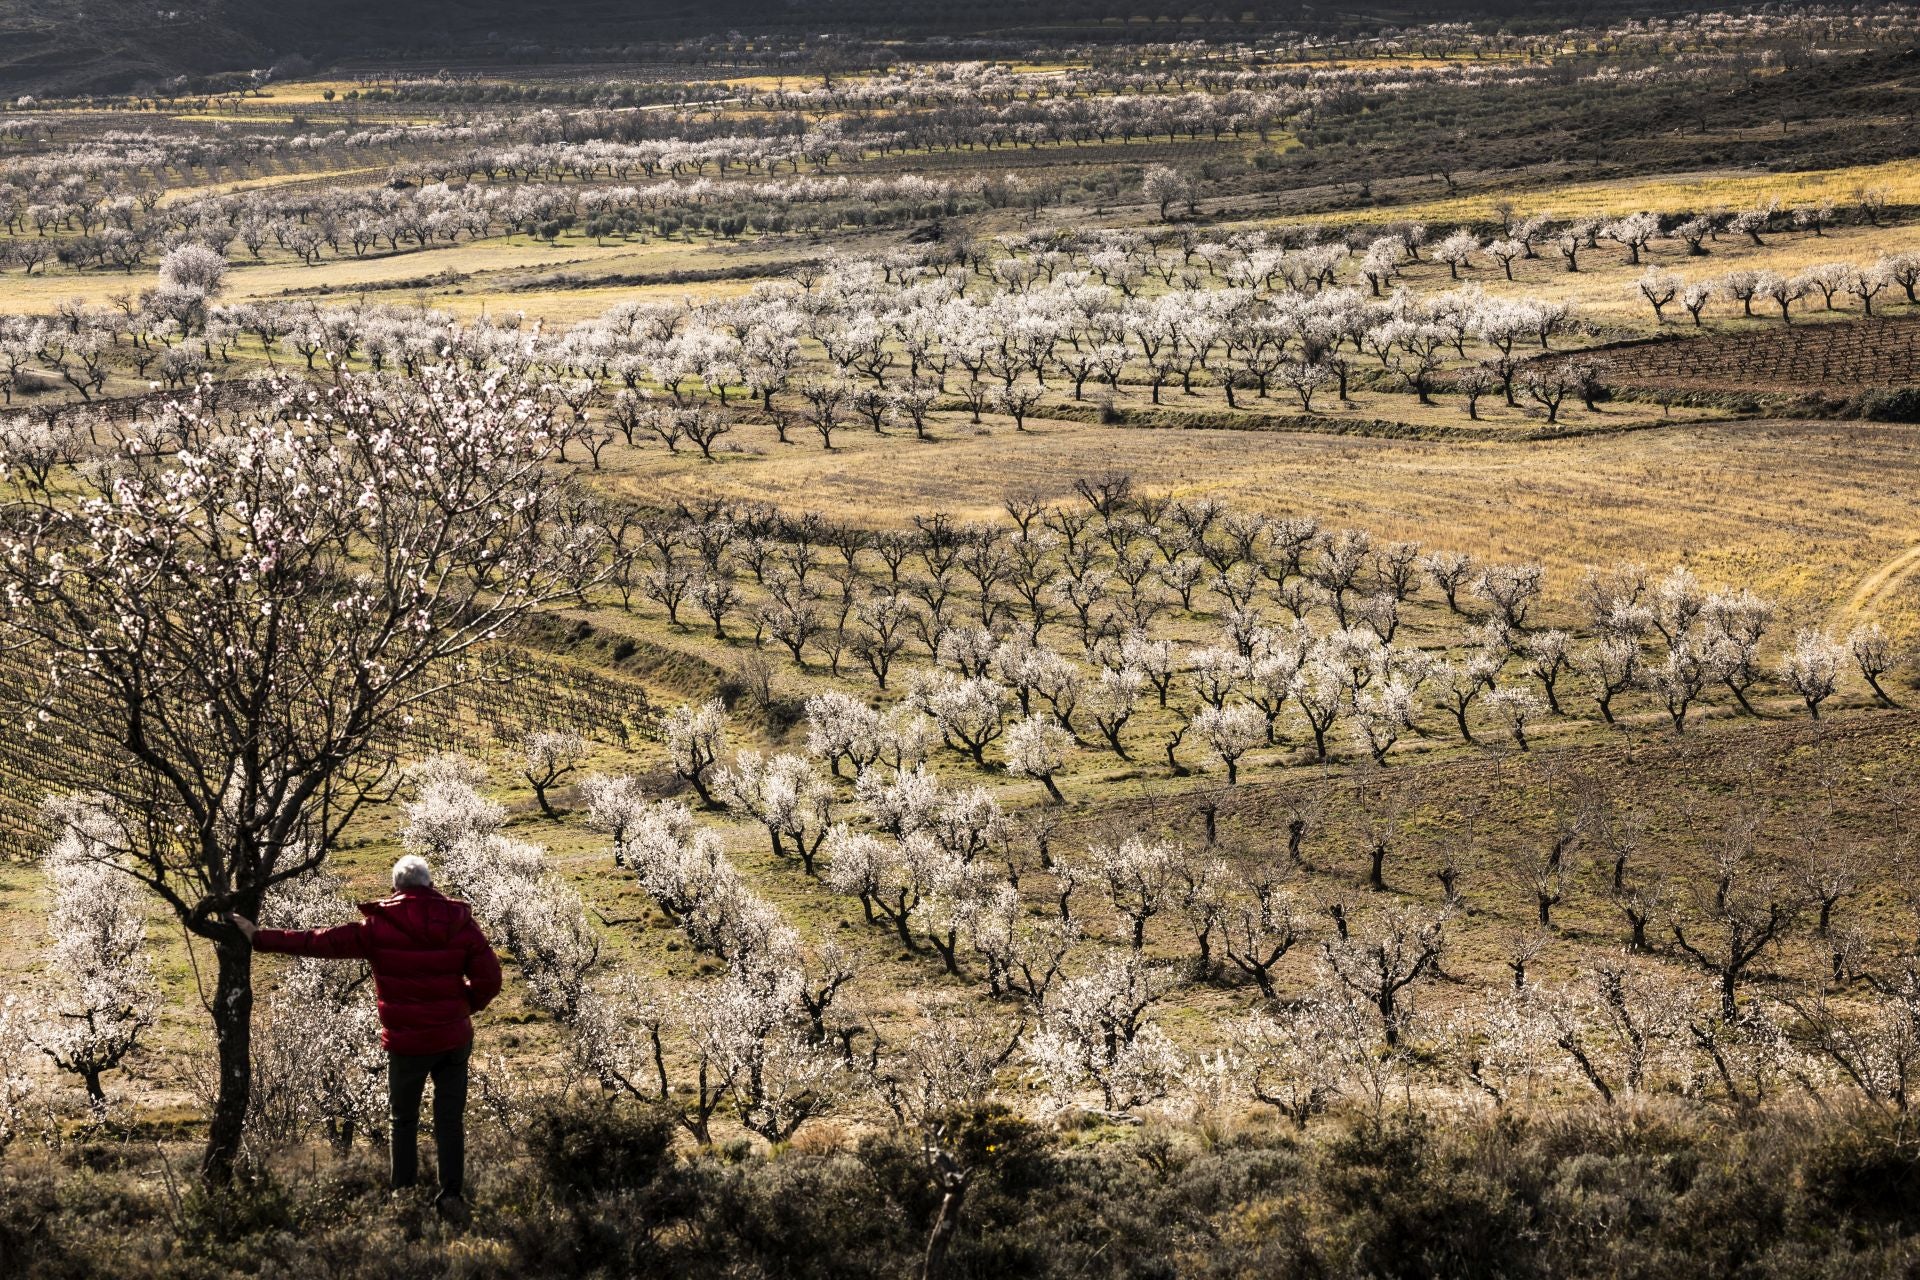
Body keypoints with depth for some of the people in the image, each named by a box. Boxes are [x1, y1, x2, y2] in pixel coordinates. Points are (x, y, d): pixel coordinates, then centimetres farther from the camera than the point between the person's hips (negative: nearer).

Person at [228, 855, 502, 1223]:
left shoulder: (379, 928, -9)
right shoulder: (460, 923, -3)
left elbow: (319, 942, -7)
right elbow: (489, 978, -5)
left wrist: (260, 938, 1)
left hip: (407, 1043, -2)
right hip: (454, 1038, 2)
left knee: (404, 1119, 15)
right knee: (450, 1119, 8)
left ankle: (404, 1191, 16)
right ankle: (452, 1193, 0)